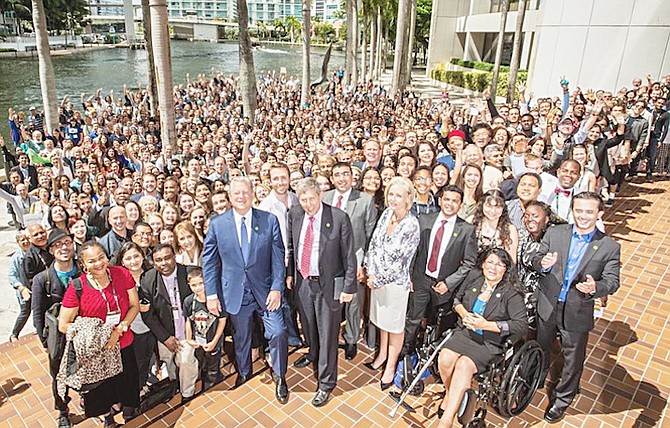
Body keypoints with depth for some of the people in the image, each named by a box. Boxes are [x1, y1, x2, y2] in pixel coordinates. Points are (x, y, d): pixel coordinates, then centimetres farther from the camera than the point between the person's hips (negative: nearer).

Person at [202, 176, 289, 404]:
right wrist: (211, 294, -3)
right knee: (240, 336, 17)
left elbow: (278, 257, -5)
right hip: (235, 292, 1)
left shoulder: (270, 220, -6)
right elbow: (209, 262, 0)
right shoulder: (217, 224, -4)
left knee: (278, 332, -7)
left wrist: (277, 288, -11)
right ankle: (243, 372, 46)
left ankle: (280, 377, 19)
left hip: (264, 290, -1)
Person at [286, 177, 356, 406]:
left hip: (328, 283, -5)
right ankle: (313, 354, 56)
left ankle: (326, 383, 24)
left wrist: (349, 286, -12)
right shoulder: (294, 214, -4)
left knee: (327, 333, 6)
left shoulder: (339, 218, -19)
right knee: (308, 324, 26)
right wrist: (289, 272, 9)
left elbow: (349, 255, -13)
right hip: (302, 280, 5)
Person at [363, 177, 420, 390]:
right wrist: (371, 273, -4)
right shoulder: (386, 213, -2)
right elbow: (374, 244, 2)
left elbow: (400, 260, -19)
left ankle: (391, 366, 29)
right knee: (381, 319, 23)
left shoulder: (411, 225, -21)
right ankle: (382, 355, 44)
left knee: (395, 325, 12)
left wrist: (378, 279, -11)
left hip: (396, 281, -6)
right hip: (377, 278, 6)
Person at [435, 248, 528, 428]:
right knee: (445, 357, -24)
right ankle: (450, 394, 8)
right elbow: (457, 298, 17)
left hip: (490, 342, -4)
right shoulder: (473, 276, 2)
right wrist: (463, 313, -6)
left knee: (464, 365, -28)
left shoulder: (511, 292, -10)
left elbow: (522, 325, -16)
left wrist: (486, 325, -21)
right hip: (465, 332, 4)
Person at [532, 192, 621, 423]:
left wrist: (595, 287, -33)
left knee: (573, 359, 15)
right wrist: (543, 263, -28)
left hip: (578, 313, -1)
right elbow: (535, 260, -4)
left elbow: (612, 282, -11)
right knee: (540, 350, 23)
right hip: (547, 306, 2)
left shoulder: (610, 247, -9)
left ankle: (561, 399, 39)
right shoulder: (554, 233, -4)